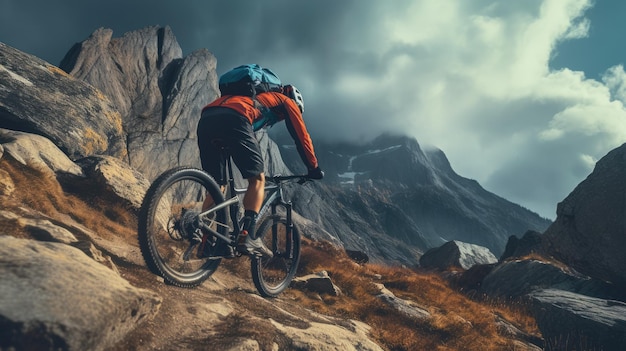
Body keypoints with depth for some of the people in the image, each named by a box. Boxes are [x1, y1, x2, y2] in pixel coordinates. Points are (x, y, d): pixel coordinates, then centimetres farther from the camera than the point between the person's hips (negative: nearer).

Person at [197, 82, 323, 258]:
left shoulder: (256, 96, 44)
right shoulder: (287, 102, 26)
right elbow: (301, 136, 22)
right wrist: (314, 168, 31)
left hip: (205, 119, 7)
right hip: (233, 119, -7)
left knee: (216, 186, 14)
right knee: (257, 179, 3)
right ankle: (248, 237, -9)